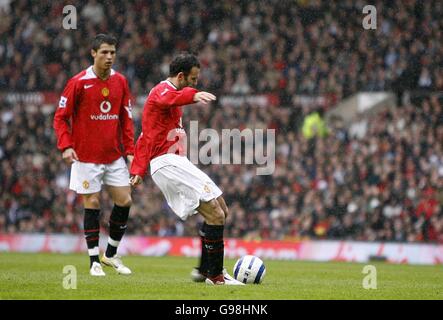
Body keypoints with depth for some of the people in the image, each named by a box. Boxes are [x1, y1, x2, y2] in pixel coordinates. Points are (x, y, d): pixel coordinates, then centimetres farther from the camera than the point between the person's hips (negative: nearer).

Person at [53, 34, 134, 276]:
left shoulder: (120, 82, 4)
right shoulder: (79, 83, -9)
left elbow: (126, 118, 11)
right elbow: (61, 117, -5)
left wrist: (129, 150, 4)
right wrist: (66, 146, -17)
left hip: (114, 156, 4)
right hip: (86, 157, -4)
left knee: (124, 201, 0)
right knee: (92, 204, -3)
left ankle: (111, 254, 17)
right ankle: (94, 261, 6)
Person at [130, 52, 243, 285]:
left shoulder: (167, 92, 25)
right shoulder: (163, 90, -7)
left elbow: (145, 139, 29)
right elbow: (168, 99, -37)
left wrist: (138, 170, 26)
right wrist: (194, 95, -57)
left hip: (176, 163, 11)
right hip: (168, 163, -11)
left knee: (221, 210, 11)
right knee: (215, 214, -16)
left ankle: (204, 269, 14)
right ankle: (215, 275, -12)